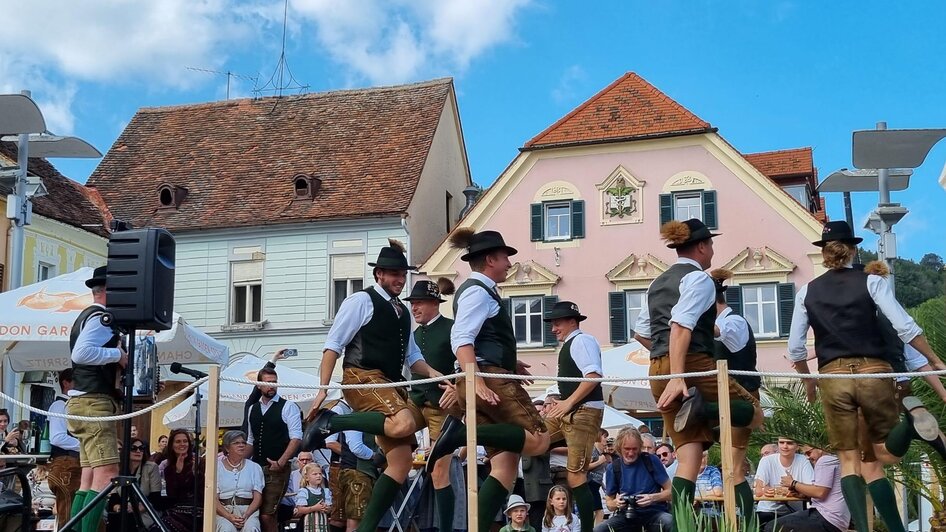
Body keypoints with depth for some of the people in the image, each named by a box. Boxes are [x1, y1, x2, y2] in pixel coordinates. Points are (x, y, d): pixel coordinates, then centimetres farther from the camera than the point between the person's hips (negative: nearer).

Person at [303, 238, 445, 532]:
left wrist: (433, 373, 9)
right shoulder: (361, 300, 0)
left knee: (401, 461, -1)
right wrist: (323, 389, -14)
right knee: (404, 424, -34)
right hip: (362, 378, -8)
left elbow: (412, 357, 29)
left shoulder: (403, 312, 23)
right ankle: (328, 422, -20)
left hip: (391, 386, 8)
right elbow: (333, 346, -5)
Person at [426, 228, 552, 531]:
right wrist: (475, 379, -31)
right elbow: (461, 339, -20)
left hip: (490, 379, 10)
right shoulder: (477, 291, -6)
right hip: (489, 378, -10)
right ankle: (462, 433, -21)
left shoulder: (481, 292, 24)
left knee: (505, 464, 3)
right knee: (538, 440, -14)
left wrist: (509, 362, 35)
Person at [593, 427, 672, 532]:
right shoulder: (613, 468, 3)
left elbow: (670, 491, 1)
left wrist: (653, 498, -19)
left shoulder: (651, 461, -2)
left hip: (653, 512, -2)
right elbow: (609, 503, 10)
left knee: (670, 523, -37)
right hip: (627, 515, 2)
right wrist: (616, 503, -14)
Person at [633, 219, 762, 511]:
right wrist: (678, 376, -25)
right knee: (754, 413, 9)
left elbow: (641, 332, 24)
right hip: (694, 365, -8)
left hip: (658, 371, 8)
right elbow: (680, 326, -18)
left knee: (688, 459, 4)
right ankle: (702, 408, -18)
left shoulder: (658, 282, 21)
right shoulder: (698, 278, -4)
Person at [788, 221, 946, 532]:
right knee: (886, 453, 8)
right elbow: (904, 327, -6)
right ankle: (912, 420, -25)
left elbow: (795, 347, 7)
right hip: (874, 371, -1)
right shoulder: (871, 282, 1)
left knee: (848, 459, 8)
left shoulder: (807, 292, 7)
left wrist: (807, 381, 22)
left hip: (833, 376, 1)